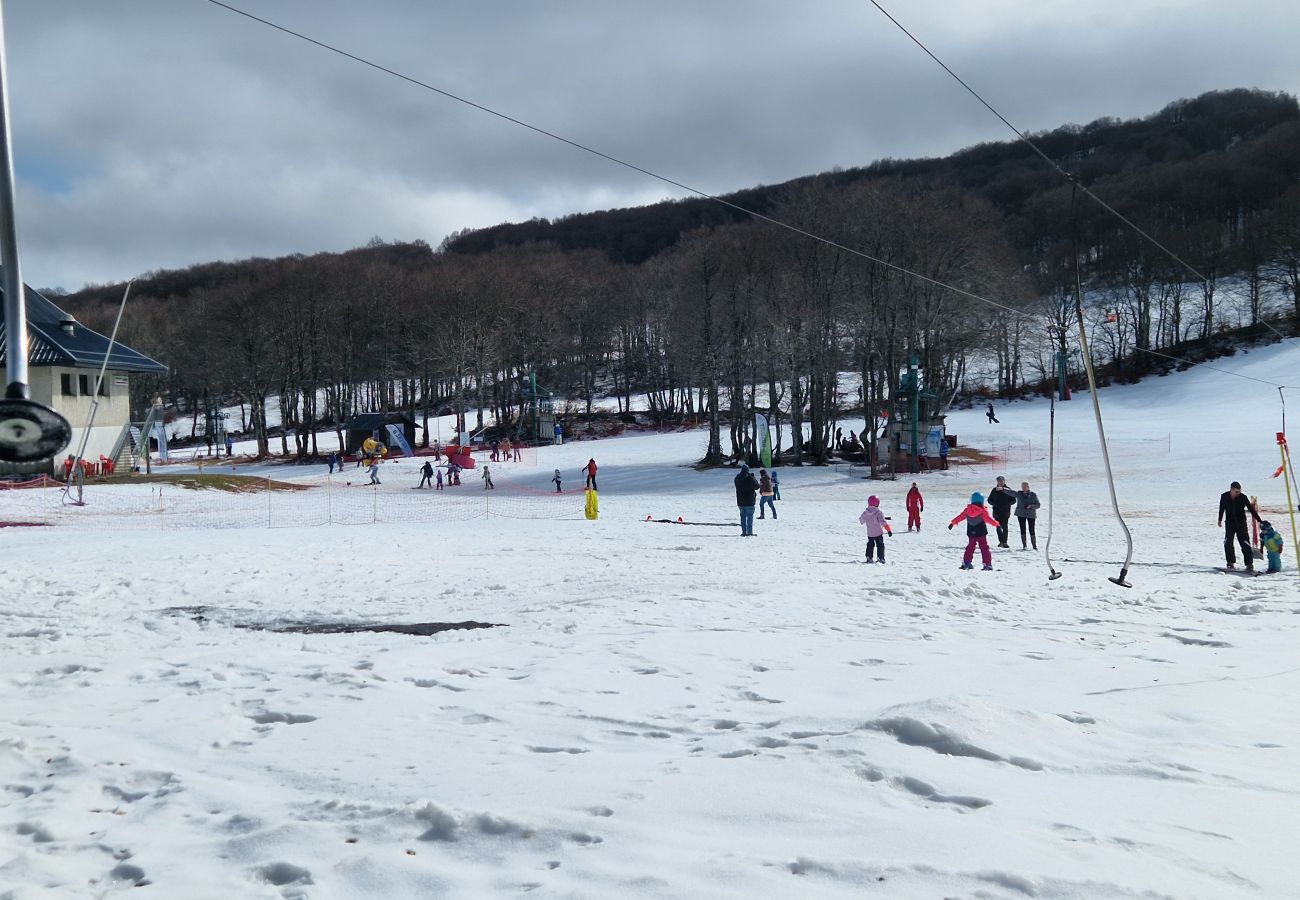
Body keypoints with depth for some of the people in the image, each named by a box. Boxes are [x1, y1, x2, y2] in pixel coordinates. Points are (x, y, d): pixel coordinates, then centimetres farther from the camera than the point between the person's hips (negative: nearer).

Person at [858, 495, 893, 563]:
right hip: (878, 533, -4)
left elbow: (861, 521, 11)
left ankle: (869, 558, 15)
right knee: (880, 545, 3)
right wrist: (889, 530, -23)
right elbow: (883, 522, -23)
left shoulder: (865, 513, -3)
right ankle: (881, 558, -4)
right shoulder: (878, 512, -16)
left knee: (870, 545, 17)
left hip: (869, 533, 4)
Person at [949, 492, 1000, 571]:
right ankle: (988, 564, -3)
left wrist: (952, 523, 19)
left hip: (971, 533, 4)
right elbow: (988, 519, -17)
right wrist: (996, 524, -13)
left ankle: (966, 563, 16)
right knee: (984, 548, 1)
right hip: (981, 534, -4)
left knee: (970, 547, 17)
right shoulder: (983, 511, -13)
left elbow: (960, 517, 8)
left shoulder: (967, 510, 0)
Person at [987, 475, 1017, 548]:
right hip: (997, 512, 2)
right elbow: (989, 500, 15)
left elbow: (1013, 500, 4)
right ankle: (1001, 541, 4)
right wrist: (994, 504, -3)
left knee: (1005, 527, -6)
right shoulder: (994, 490, 8)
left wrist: (1007, 504, -12)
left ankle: (1004, 542, -3)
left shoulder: (1008, 490, 3)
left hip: (1006, 512, -2)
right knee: (998, 527, -1)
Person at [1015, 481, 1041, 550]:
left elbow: (1038, 505, 2)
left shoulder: (1033, 495, 1)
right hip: (1021, 514, 1)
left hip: (1031, 515, -1)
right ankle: (1024, 546, 6)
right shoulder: (1019, 494, 4)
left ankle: (1034, 546, 6)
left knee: (1031, 530, -3)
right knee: (1022, 530, 0)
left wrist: (1031, 506, -16)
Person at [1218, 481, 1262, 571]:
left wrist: (1259, 520, -13)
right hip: (1230, 523, 2)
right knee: (1228, 543, 1)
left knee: (1245, 543, -8)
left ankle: (1249, 564, -7)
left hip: (1241, 523, -2)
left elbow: (1251, 509, -11)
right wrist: (1220, 519, 20)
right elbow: (1221, 508, 9)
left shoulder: (1243, 497, -15)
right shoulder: (1224, 496, -9)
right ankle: (1231, 562, 14)